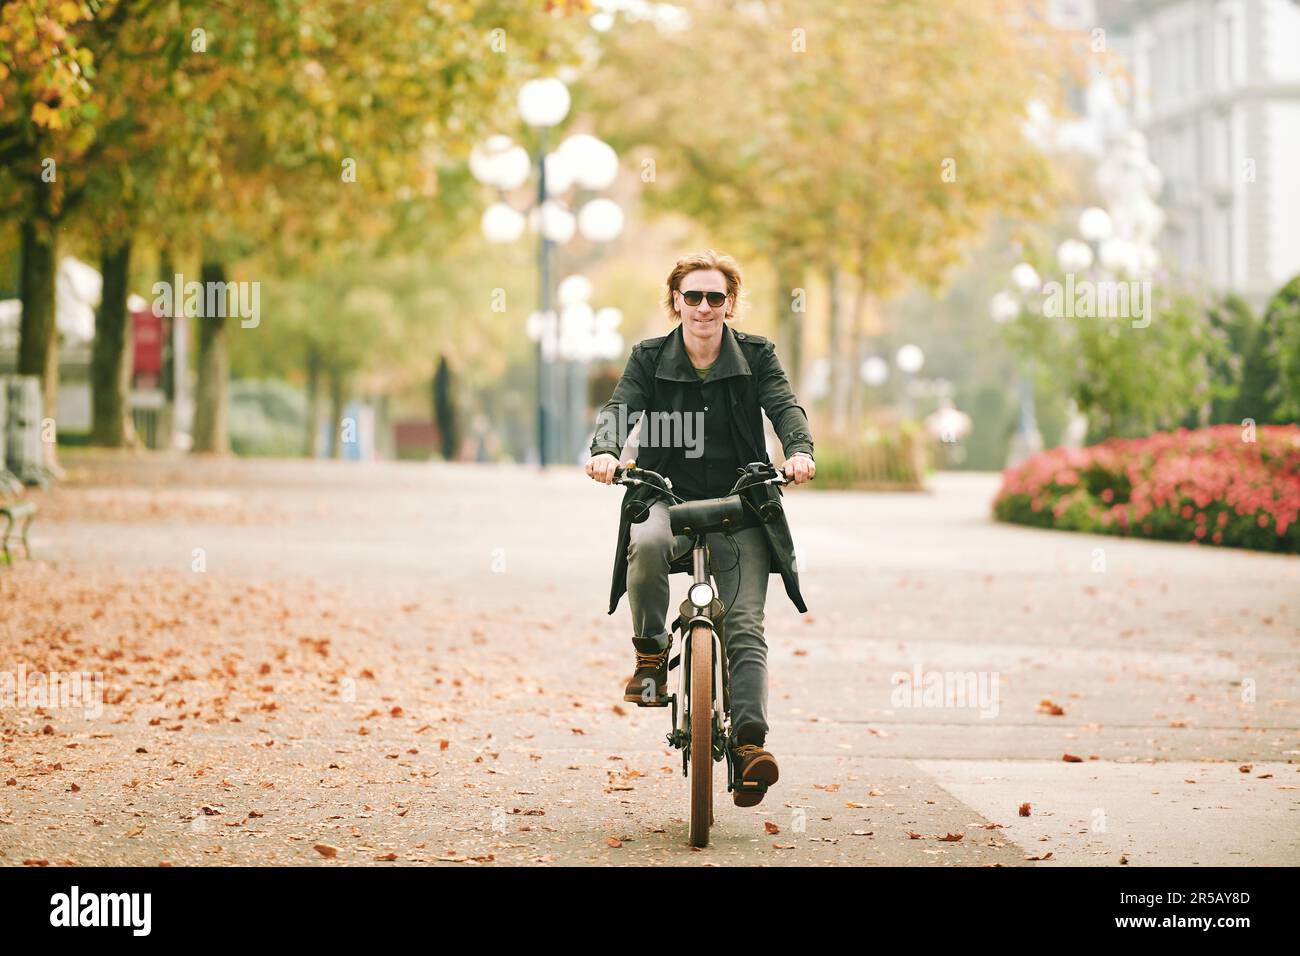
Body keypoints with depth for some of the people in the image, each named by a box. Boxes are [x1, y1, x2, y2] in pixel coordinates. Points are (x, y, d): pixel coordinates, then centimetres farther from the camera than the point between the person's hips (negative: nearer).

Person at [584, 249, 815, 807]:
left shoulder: (756, 355, 5)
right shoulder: (650, 358, 5)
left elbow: (785, 406, -9)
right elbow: (620, 407, -8)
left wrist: (800, 451, -32)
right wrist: (604, 450, -32)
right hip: (668, 498, 0)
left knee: (745, 628, -14)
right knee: (645, 544, -36)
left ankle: (750, 741, -22)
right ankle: (651, 655, -17)